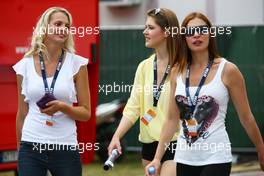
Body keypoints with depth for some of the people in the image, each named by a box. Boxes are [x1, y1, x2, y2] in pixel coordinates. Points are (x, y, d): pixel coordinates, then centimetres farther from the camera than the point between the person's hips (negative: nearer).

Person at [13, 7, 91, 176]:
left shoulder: (77, 64, 0)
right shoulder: (25, 65, 3)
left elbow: (86, 113, 2)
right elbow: (22, 113, 12)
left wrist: (62, 107, -16)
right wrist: (19, 151, 17)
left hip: (65, 148, -1)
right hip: (31, 147, 1)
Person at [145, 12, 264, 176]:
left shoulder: (227, 70, -5)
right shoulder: (177, 71, 7)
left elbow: (247, 118, 1)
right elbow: (172, 120, 10)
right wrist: (157, 158, 5)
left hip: (215, 158, -5)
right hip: (184, 159, 5)